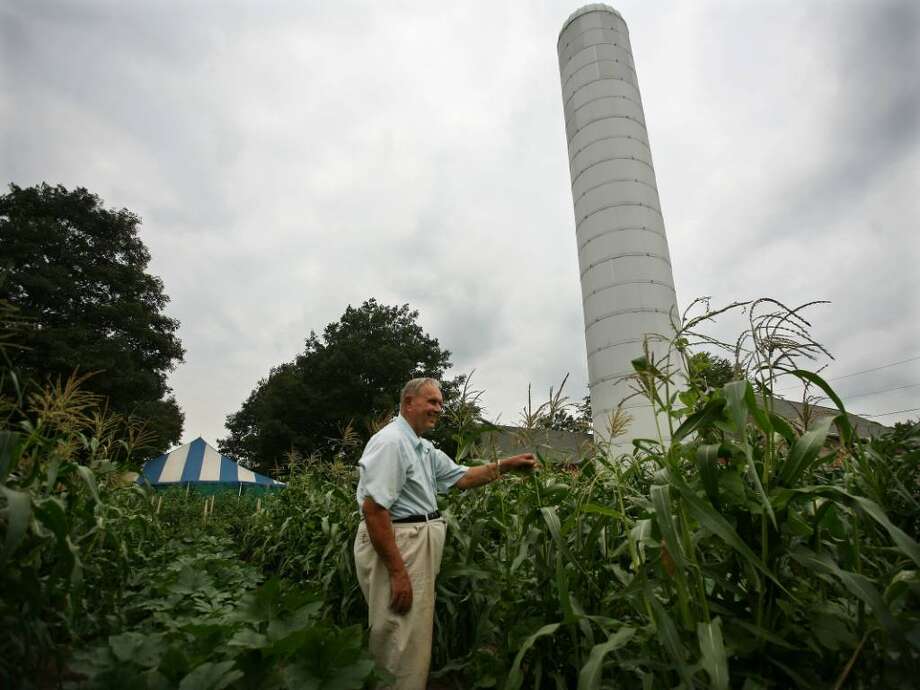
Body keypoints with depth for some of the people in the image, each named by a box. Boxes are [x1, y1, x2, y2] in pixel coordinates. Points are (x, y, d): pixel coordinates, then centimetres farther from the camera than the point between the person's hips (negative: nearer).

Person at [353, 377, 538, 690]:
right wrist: (397, 572, -25)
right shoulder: (391, 441, -20)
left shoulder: (424, 449, 12)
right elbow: (373, 508, -25)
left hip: (418, 543, 10)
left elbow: (461, 477, 14)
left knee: (414, 641, 21)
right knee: (404, 647, 2)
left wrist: (507, 465, 5)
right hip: (395, 546, -10)